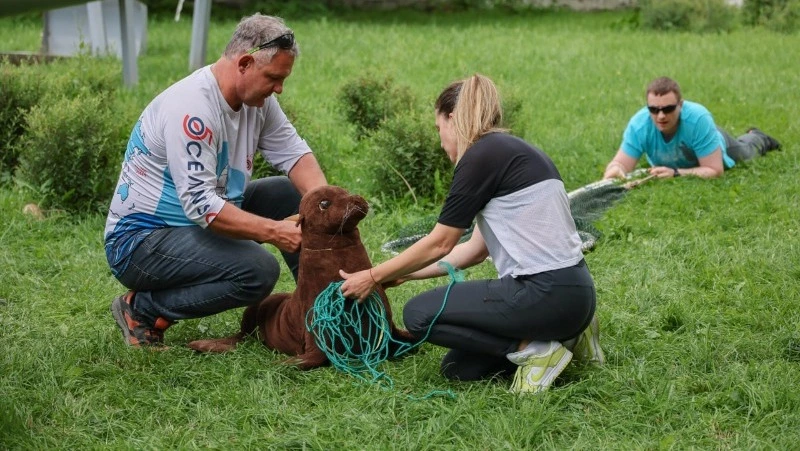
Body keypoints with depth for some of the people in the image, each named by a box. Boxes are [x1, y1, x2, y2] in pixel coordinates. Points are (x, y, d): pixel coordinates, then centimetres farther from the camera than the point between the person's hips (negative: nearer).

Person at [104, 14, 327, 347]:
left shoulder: (257, 99, 0)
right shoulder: (192, 108, -27)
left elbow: (293, 153, 2)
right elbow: (201, 205, -32)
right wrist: (274, 231, -32)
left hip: (204, 218, 9)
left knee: (294, 194, 0)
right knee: (258, 270, -27)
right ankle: (143, 309, -11)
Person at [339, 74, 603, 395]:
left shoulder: (482, 156, -10)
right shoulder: (513, 151, 18)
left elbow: (439, 244, -5)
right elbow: (476, 248, 21)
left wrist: (374, 277, 6)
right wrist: (405, 274, 25)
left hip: (545, 293, -9)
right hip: (571, 291, 9)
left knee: (419, 314, 0)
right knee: (459, 368, 15)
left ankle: (532, 350, -5)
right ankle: (566, 334, 10)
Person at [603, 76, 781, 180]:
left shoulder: (698, 118, -49)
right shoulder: (639, 124, -43)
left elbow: (714, 170, -43)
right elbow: (621, 163, -40)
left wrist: (676, 173, -57)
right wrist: (614, 170, -64)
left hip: (713, 144, -2)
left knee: (743, 152, 33)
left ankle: (757, 138, 69)